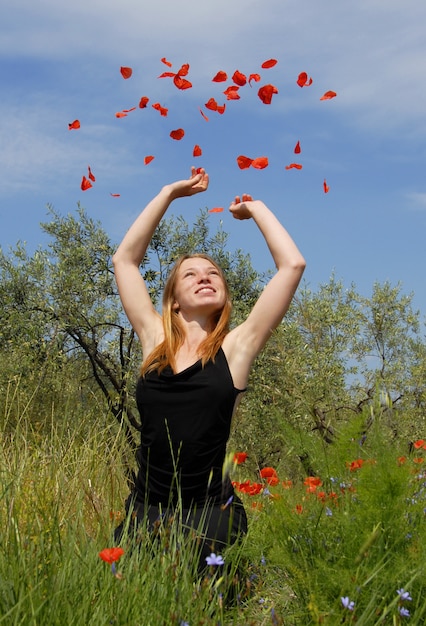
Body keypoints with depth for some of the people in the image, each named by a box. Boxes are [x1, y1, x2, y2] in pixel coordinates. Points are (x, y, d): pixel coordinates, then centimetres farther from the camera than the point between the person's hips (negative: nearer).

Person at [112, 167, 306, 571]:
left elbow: (293, 265, -2)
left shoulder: (235, 347, 2)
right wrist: (170, 193, 16)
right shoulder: (154, 340, 8)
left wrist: (254, 208, 11)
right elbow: (124, 259, 12)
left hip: (208, 514, -2)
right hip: (144, 511, 2)